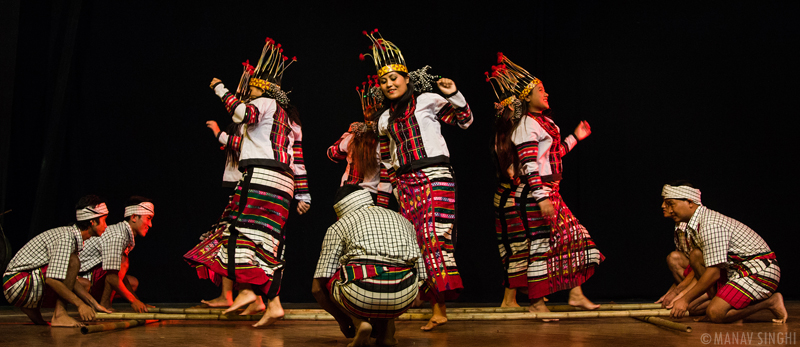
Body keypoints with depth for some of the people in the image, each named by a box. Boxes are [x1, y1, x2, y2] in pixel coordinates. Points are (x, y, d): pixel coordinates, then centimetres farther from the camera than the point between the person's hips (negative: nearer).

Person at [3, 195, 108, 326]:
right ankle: (59, 315, -22)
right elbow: (52, 279, -29)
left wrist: (94, 304, 7)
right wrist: (80, 304, -26)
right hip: (18, 283, -10)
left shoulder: (71, 236, 10)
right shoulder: (66, 237, -21)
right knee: (73, 261, -22)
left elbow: (71, 280, 12)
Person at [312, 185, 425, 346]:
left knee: (321, 286, 28)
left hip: (361, 293, -3)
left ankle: (358, 322, 3)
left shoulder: (338, 226, 20)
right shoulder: (403, 220, 31)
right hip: (403, 298, 4)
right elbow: (419, 274, 31)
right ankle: (387, 331, 19)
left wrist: (342, 320, 30)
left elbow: (317, 288, 14)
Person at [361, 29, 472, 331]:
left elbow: (465, 120, 8)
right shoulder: (384, 118, 18)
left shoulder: (427, 100, 5)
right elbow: (385, 156, 28)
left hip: (435, 176, -5)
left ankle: (440, 304, -14)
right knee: (415, 240, -2)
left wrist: (454, 95, -5)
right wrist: (392, 177, 23)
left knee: (434, 235, -15)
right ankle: (437, 308, 2)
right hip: (405, 183, 5)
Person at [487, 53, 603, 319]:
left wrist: (575, 137, 30)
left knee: (573, 237, 9)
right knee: (538, 244, -5)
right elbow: (529, 165, -21)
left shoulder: (541, 122, 19)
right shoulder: (526, 124, -13)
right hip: (530, 194, -10)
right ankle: (537, 302, 4)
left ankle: (576, 294, 14)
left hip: (547, 193, 11)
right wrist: (541, 197, -26)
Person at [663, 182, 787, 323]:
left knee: (715, 314, -21)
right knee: (695, 255, -3)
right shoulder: (695, 225, 9)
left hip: (761, 271, -9)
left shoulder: (711, 225, -22)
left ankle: (769, 302, -3)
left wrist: (686, 299, -16)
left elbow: (714, 273, -23)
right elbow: (698, 267, 16)